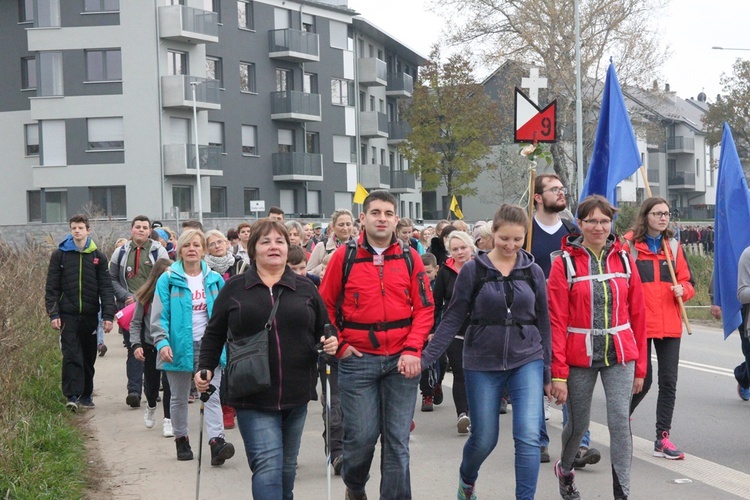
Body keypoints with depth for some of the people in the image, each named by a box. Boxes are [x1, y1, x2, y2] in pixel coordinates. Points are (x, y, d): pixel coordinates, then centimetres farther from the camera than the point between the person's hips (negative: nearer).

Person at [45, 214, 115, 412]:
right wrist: (53, 314, -7)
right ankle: (72, 395, -12)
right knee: (71, 356, -11)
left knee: (89, 357, 9)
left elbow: (106, 288, 2)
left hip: (90, 314, 2)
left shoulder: (98, 257, 5)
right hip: (68, 315, -2)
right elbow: (51, 287, 1)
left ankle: (86, 395, 22)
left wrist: (108, 315, -7)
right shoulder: (60, 255, 3)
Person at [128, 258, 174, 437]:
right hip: (150, 346, 1)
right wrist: (136, 344, -11)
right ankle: (151, 408, 45)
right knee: (151, 383, 13)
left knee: (169, 382, -12)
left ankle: (168, 420, 0)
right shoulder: (145, 296, -5)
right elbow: (135, 323, 0)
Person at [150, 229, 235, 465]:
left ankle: (217, 442, -15)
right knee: (179, 398, 14)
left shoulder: (215, 280, 4)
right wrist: (162, 342, -18)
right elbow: (159, 316, -6)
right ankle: (181, 440, 29)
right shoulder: (168, 280, -3)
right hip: (179, 347, -1)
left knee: (212, 396, -9)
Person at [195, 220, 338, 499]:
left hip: (296, 395, 3)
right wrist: (205, 368, -2)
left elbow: (324, 332, 14)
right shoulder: (234, 289, 5)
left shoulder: (306, 289, 10)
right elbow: (214, 335, 9)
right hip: (253, 397, -3)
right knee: (267, 466, -13)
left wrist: (330, 344, -7)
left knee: (287, 466, 15)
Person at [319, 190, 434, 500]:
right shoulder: (344, 256, 0)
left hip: (401, 359, 2)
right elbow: (326, 306, 5)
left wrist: (412, 350, -8)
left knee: (397, 440, 4)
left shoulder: (410, 258, 4)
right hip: (358, 359, -1)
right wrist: (340, 345, -2)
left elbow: (424, 308, 2)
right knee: (361, 436, 2)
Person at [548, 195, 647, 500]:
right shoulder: (564, 264, -5)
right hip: (579, 357, -1)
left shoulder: (623, 260, 4)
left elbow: (637, 315, 7)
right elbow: (556, 322, -7)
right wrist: (558, 372, -11)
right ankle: (565, 468, 43)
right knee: (578, 424, 13)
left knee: (620, 422, -9)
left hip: (620, 355, 2)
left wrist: (640, 367, 6)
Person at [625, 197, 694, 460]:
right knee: (643, 379, -1)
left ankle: (662, 438, 9)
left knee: (669, 381, 2)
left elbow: (687, 281, 15)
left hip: (669, 324, 4)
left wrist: (682, 290, -7)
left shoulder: (674, 246, 11)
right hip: (639, 323, -4)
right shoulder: (629, 244, -3)